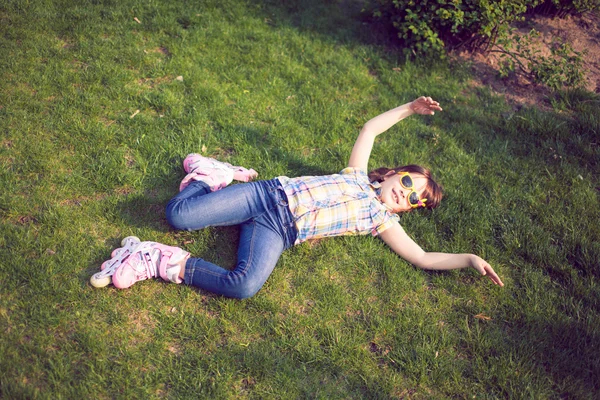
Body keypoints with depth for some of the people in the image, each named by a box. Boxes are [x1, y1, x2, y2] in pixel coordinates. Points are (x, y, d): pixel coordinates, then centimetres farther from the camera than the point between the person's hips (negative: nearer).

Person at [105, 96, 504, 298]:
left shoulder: (383, 222, 13)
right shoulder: (358, 176, 15)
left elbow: (425, 258, 8)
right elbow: (370, 129, 24)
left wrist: (471, 259, 0)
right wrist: (409, 108, 22)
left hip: (278, 233, -1)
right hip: (269, 195, 1)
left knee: (245, 286, -35)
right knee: (178, 215, -15)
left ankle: (172, 264, -18)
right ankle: (216, 176, 15)